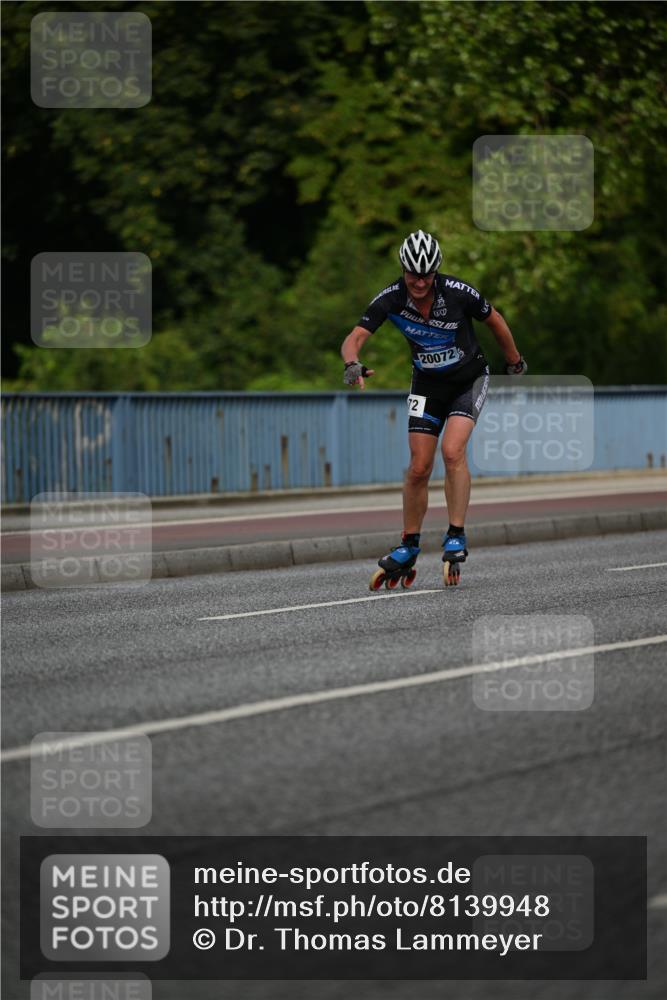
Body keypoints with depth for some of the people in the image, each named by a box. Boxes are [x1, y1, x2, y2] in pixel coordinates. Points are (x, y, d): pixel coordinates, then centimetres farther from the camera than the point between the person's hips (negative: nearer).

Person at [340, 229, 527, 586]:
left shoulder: (457, 292, -25)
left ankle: (456, 537, -15)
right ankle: (409, 546, 15)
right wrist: (352, 365, -49)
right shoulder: (391, 299, -20)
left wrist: (515, 363, 8)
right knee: (418, 468, -1)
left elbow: (495, 321, -6)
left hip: (469, 379, -2)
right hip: (427, 384, 2)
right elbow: (354, 338, -26)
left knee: (453, 451, -23)